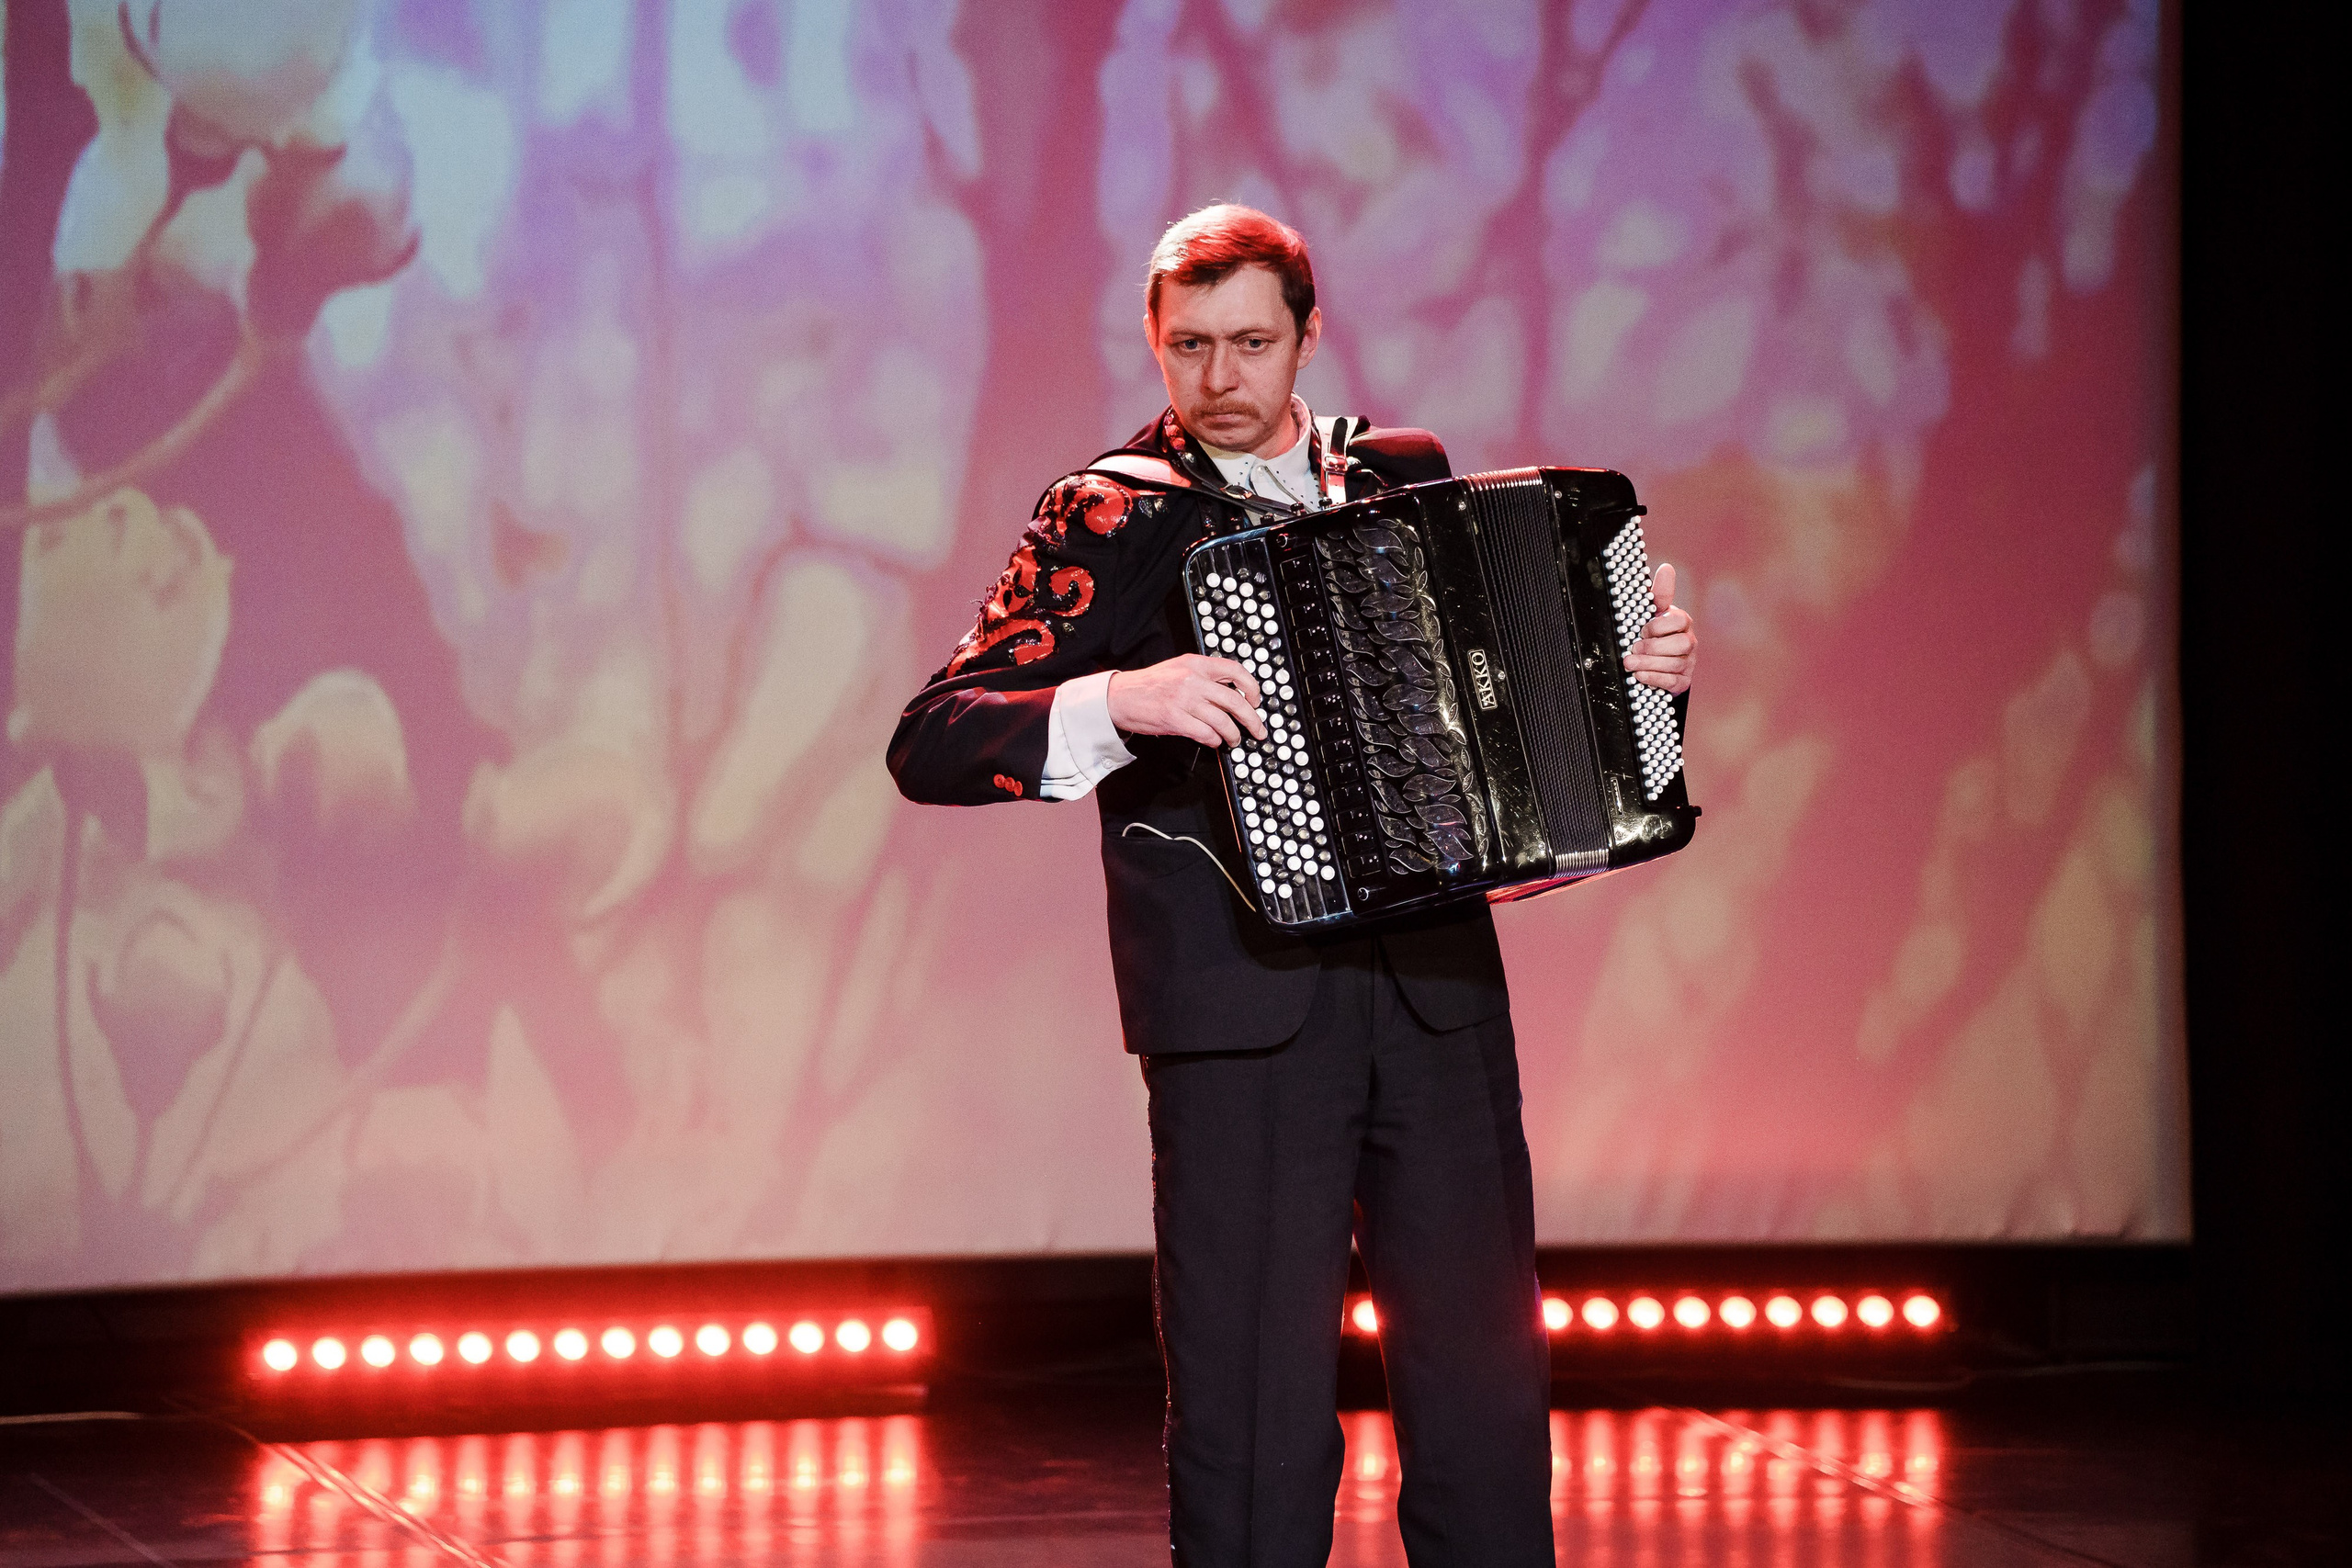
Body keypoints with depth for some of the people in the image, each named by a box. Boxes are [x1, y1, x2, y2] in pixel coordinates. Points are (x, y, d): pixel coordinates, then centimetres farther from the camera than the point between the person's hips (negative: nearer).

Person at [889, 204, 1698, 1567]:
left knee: (1488, 1379, 6)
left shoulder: (1407, 478, 12)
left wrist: (1644, 665, 6)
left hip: (1440, 986, 4)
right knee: (1257, 1404, -3)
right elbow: (932, 747, -8)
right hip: (1240, 1006, -4)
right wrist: (1120, 702, -23)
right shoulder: (1108, 523, 0)